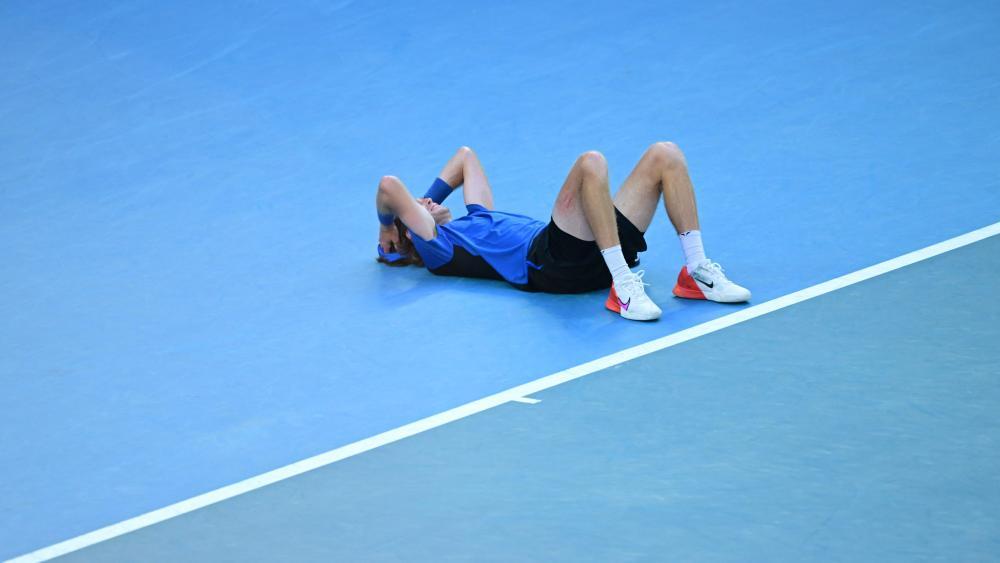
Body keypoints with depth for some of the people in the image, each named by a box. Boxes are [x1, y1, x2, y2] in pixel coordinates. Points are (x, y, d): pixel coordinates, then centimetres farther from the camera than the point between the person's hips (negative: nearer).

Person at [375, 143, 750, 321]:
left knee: (665, 155, -2)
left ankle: (697, 271, -9)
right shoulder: (438, 248, 11)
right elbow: (390, 186, 0)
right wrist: (387, 226, 18)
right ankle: (623, 288, -37)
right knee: (590, 163, -33)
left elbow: (466, 156, 49)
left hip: (598, 253, 9)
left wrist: (429, 198, 40)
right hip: (556, 263, -9)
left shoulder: (475, 220, 36)